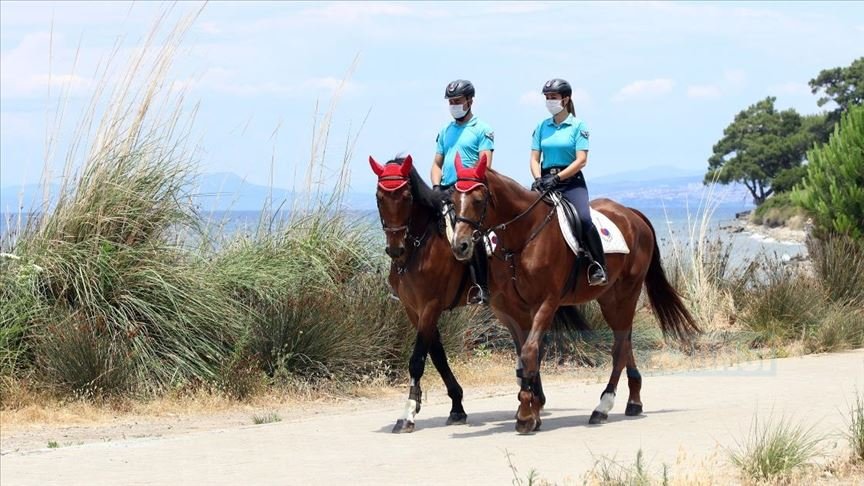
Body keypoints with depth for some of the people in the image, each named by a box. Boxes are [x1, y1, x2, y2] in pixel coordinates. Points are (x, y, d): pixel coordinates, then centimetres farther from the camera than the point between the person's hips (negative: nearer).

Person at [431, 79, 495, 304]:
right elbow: (437, 164, 19)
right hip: (445, 192, 6)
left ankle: (482, 287, -15)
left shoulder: (482, 130, 2)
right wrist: (436, 186, 0)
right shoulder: (445, 131, 20)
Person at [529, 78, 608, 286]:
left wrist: (556, 178, -19)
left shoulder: (578, 126, 0)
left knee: (584, 219, -27)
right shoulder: (542, 127, 13)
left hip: (571, 181, -4)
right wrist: (538, 179, -11)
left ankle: (598, 268, -23)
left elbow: (581, 160, -8)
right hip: (546, 181, 4)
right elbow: (534, 158, 10)